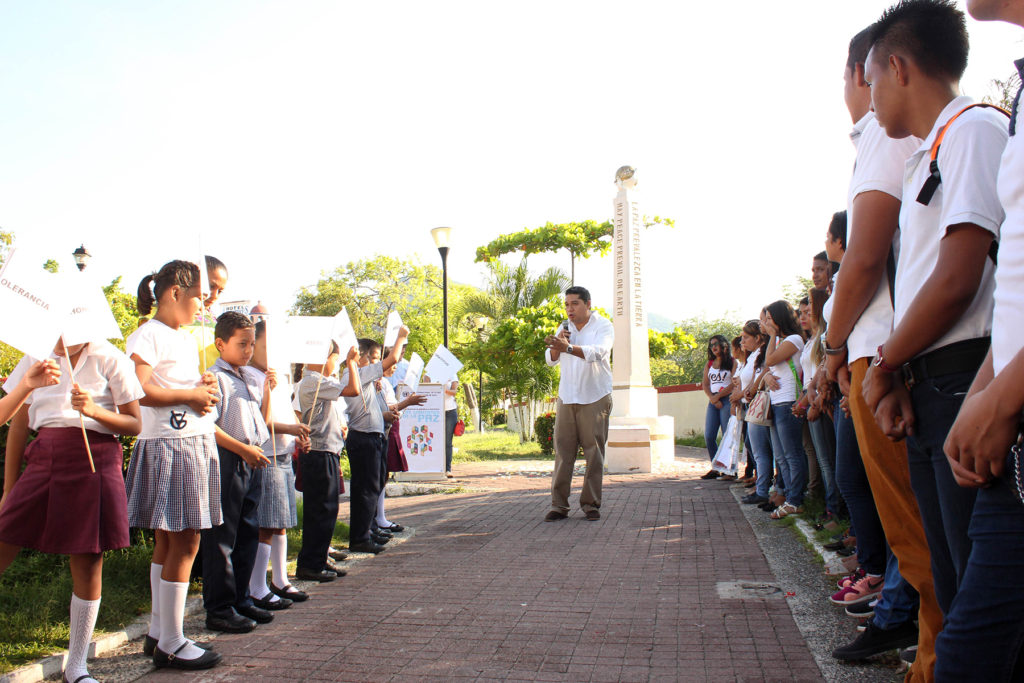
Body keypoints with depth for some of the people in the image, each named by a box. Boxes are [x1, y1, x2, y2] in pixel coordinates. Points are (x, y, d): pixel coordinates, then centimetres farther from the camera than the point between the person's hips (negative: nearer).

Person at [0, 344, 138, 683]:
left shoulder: (108, 359, 1)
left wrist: (95, 410, -17)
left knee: (88, 564, 2)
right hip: (44, 460, 3)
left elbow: (135, 424, 1)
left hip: (93, 462, -3)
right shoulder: (35, 359, 12)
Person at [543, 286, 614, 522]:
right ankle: (559, 505, 3)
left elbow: (598, 352, -25)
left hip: (595, 399, -4)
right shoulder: (565, 327, 13)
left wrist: (567, 347, -40)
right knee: (562, 451, 0)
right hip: (566, 397, 4)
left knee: (594, 453, -1)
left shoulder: (604, 326, -5)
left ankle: (591, 504, 8)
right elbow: (551, 360, 6)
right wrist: (556, 345, -16)